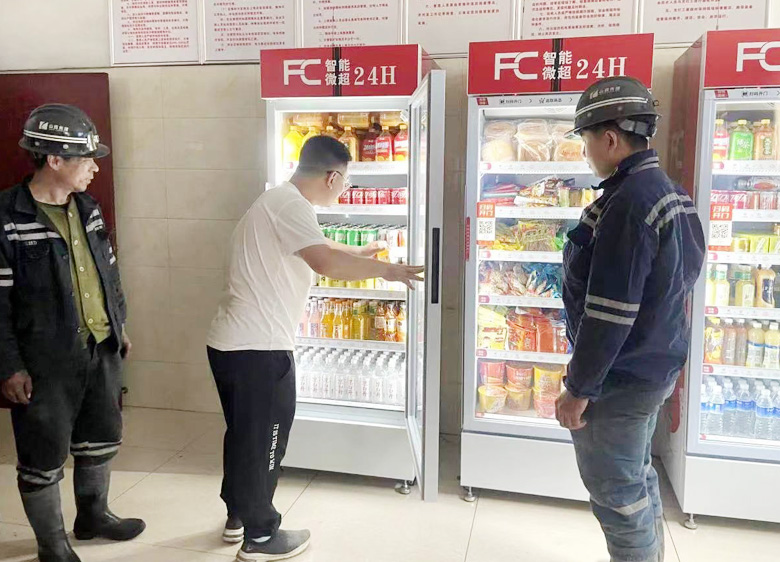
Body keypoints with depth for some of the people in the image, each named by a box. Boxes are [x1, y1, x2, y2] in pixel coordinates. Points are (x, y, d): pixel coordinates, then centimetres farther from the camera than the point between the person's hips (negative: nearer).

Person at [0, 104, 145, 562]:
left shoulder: (87, 208, 5)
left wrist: (119, 327, 18)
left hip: (102, 351, 7)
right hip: (46, 362, -7)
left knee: (102, 438, 21)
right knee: (44, 460, 10)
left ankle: (93, 515, 43)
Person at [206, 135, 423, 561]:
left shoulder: (281, 200, 15)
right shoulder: (288, 204, -17)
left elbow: (313, 246, 32)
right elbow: (325, 261, -32)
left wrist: (360, 251, 40)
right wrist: (386, 270, -21)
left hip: (233, 342, 10)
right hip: (257, 347, -10)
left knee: (244, 434, 23)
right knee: (263, 441, 5)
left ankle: (238, 516, 39)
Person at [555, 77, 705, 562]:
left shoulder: (629, 202, -24)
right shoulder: (670, 192, 8)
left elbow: (609, 312, -26)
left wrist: (578, 388, -18)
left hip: (622, 377, -10)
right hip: (657, 364, 10)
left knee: (617, 494, 7)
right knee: (639, 477, 25)